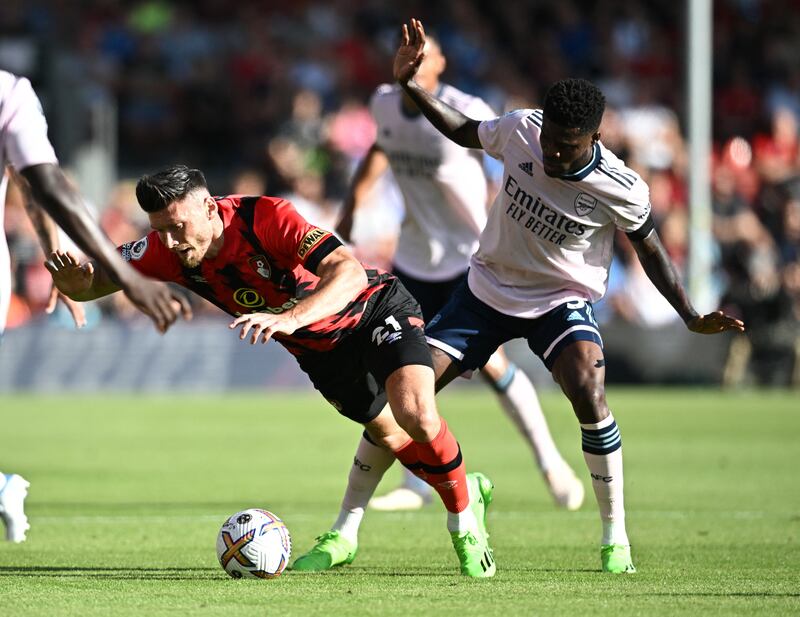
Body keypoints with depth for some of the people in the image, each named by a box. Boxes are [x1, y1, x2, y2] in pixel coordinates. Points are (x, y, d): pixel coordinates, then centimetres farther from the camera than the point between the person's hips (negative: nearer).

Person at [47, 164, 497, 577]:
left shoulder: (266, 217, -35)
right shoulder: (167, 251, -18)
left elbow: (349, 272, -44)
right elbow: (97, 281, -10)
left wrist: (290, 318, -58)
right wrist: (74, 282, -36)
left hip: (376, 309, -7)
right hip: (320, 350, 7)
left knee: (417, 416, -26)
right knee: (387, 433, 14)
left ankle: (464, 522, -1)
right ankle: (469, 489, 43)